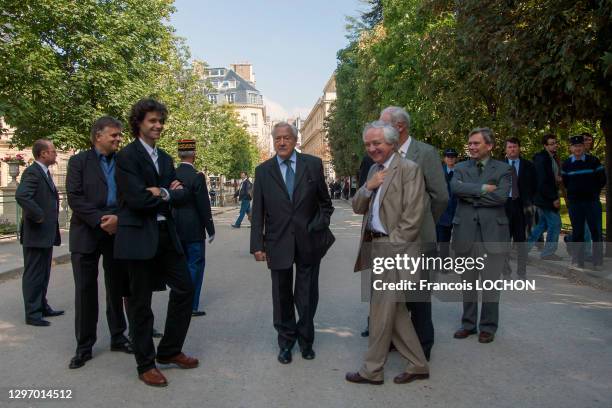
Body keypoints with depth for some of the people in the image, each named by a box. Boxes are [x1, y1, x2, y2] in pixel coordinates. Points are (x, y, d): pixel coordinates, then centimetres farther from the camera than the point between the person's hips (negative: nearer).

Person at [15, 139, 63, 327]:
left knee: (43, 274, 18)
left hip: (47, 234, 10)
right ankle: (32, 314, 8)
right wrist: (38, 216, -22)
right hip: (36, 234, -10)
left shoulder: (45, 172, 15)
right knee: (33, 274, 0)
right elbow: (21, 196, -30)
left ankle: (42, 307, 29)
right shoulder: (32, 172, -16)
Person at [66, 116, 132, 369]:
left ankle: (118, 338, 26)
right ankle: (84, 346, 16)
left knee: (117, 289, 11)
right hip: (86, 235, -2)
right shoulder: (79, 161, 1)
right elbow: (74, 198, -8)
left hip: (117, 233, 3)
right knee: (85, 291, 4)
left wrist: (118, 219, -15)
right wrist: (100, 221, -17)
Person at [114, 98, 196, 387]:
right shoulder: (127, 156, -9)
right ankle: (146, 365, 19)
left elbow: (182, 194, 7)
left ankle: (169, 351, 28)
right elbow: (138, 199, -20)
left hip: (166, 234, 8)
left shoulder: (165, 158, 15)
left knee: (184, 288, 11)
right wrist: (167, 194, -6)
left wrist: (161, 193, -12)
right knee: (140, 302, 5)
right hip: (139, 236, -8)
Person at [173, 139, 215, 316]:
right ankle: (191, 306, 6)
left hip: (175, 229, 6)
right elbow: (204, 206, -14)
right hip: (193, 230, -6)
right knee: (195, 266, 3)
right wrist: (210, 230, -5)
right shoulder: (197, 177, -15)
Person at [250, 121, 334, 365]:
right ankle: (286, 343, 30)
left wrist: (320, 227, -1)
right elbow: (258, 212, 1)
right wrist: (257, 245, -3)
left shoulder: (313, 164, 1)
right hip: (278, 243, 0)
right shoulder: (263, 171, 2)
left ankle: (305, 340, 31)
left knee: (307, 297, 10)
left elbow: (325, 202, 9)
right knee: (282, 297, 11)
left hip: (309, 242, 0)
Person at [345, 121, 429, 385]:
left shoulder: (409, 168, -10)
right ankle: (417, 365, 27)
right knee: (394, 309, 14)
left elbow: (413, 216, -16)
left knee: (381, 310, 1)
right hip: (374, 247, 8)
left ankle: (372, 370, 17)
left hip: (394, 248, -8)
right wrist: (368, 187, -6)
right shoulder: (374, 170, 15)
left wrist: (390, 247, -16)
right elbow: (358, 208, 12)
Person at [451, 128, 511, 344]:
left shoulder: (503, 169, 4)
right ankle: (468, 323, 25)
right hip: (465, 232, 3)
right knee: (468, 282, 12)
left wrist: (469, 194, -8)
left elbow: (501, 196, -13)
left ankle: (488, 326, 19)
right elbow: (455, 187, -9)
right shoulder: (461, 168, 11)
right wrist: (482, 188, -15)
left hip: (492, 232, -2)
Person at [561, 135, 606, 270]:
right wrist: (575, 192, 9)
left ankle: (598, 263, 8)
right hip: (574, 203, 1)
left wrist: (593, 192, 7)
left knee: (596, 232, 0)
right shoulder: (566, 164, 5)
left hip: (592, 202, -1)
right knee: (577, 232, 5)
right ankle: (578, 262, 13)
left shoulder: (593, 161, 0)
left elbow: (602, 180, 4)